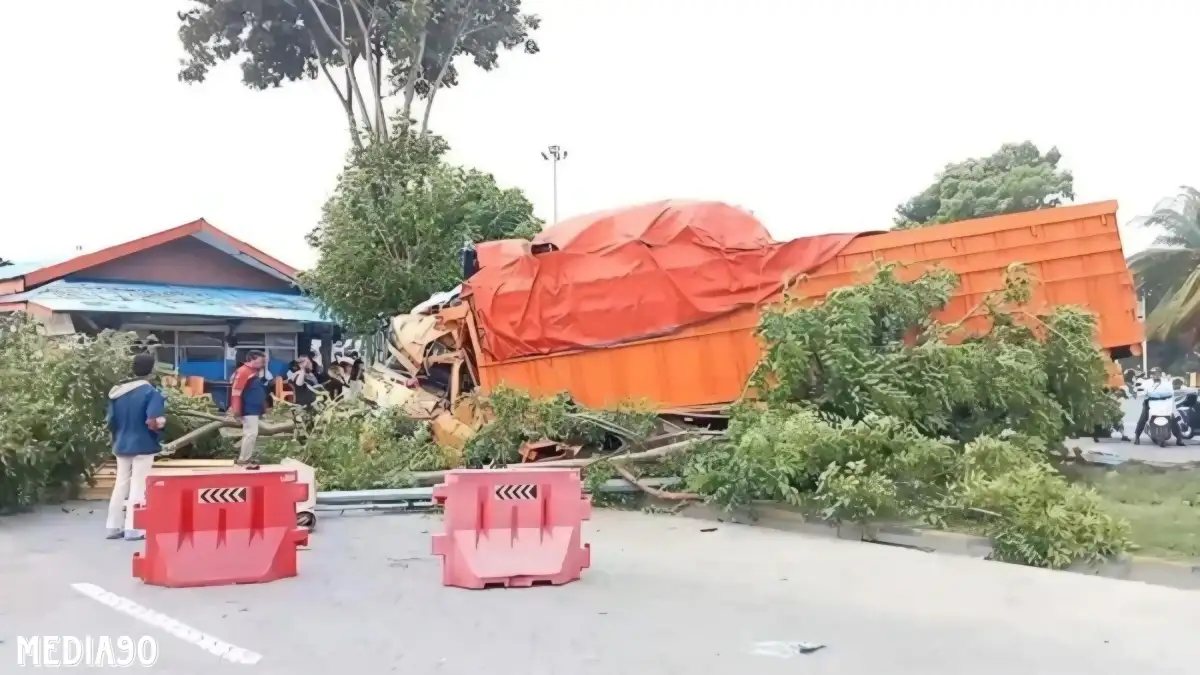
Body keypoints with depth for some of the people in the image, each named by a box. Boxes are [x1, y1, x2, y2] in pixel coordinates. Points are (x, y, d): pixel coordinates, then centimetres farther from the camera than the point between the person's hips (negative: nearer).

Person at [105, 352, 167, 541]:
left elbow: (110, 422, 7)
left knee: (121, 485, 14)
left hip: (121, 446, 6)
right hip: (142, 446, -6)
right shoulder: (151, 393, -14)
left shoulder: (117, 391, 5)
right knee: (138, 487, 0)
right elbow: (153, 423, -25)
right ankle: (132, 529, 1)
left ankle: (114, 527, 18)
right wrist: (162, 422, -4)